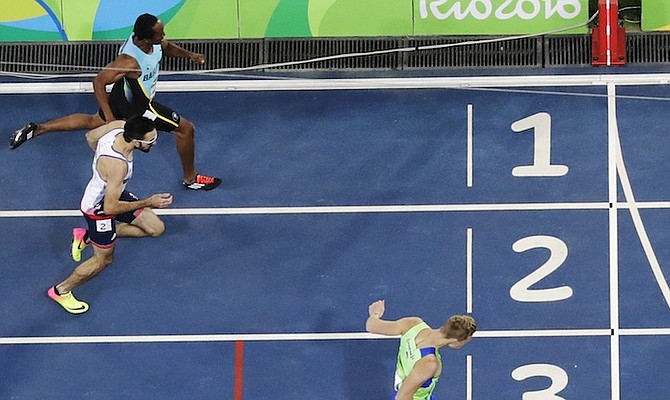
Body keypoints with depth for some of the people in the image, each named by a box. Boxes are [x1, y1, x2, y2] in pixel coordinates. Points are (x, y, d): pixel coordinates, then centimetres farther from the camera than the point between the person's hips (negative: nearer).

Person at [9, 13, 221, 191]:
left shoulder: (155, 42, -17)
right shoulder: (130, 61, -40)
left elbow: (167, 47, 9)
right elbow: (99, 82, -32)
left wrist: (189, 55, -7)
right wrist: (109, 117, -28)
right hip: (136, 107, -8)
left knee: (92, 122, 29)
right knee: (186, 129, 2)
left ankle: (36, 129, 32)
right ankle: (191, 178, 25)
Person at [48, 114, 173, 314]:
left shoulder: (119, 126, -21)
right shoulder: (118, 166, -43)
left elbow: (90, 136, 2)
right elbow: (110, 208, -33)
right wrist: (148, 203, -29)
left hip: (112, 192, 8)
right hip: (98, 208, -8)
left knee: (156, 228, 12)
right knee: (103, 259, 14)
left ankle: (86, 237, 24)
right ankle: (61, 291, 38)